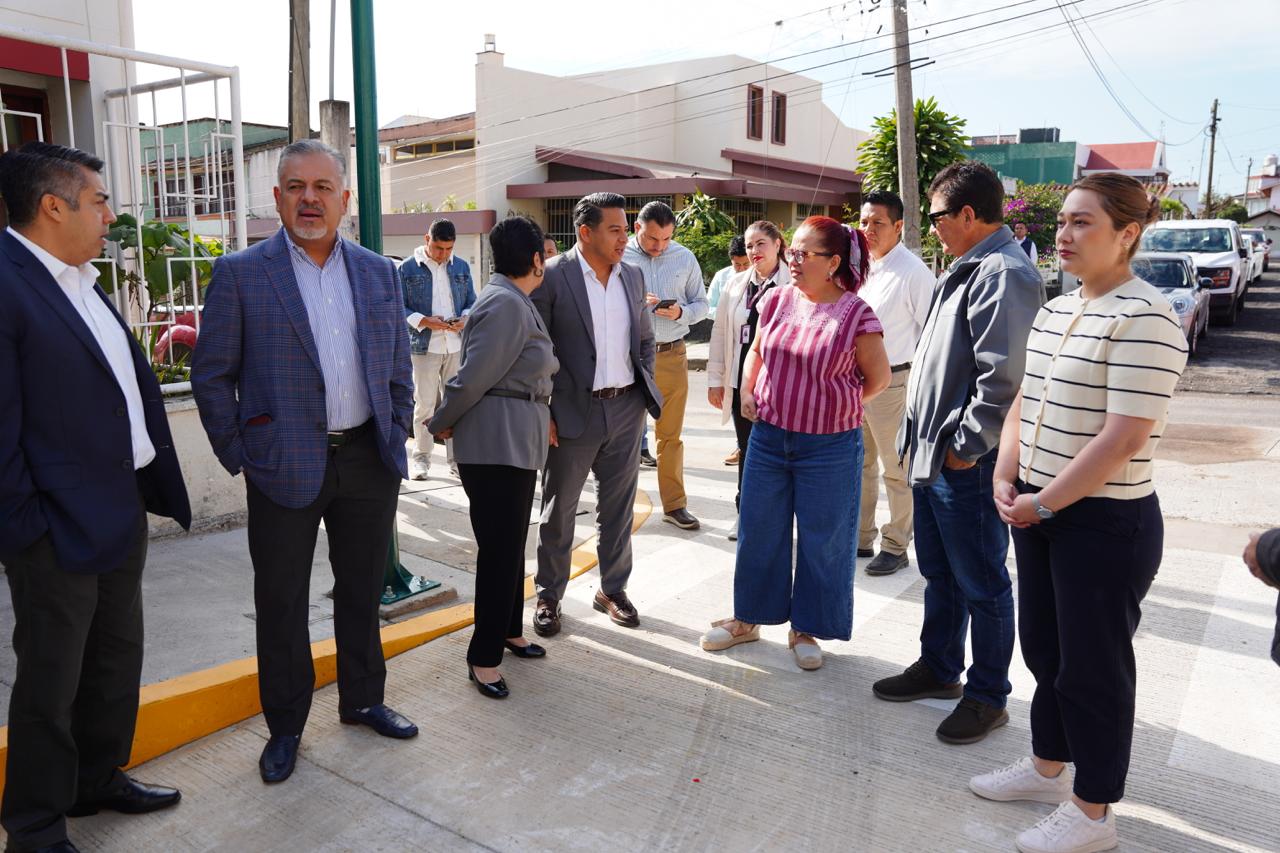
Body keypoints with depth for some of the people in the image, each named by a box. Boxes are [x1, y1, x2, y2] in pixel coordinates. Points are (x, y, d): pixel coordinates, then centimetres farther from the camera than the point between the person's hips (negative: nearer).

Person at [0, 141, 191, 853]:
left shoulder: (83, 285, 11)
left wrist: (154, 490, 14)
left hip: (122, 513, 9)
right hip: (58, 529, -9)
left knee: (118, 660, 22)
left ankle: (99, 779, 42)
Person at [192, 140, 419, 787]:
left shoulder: (379, 273, 6)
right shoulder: (240, 274, -4)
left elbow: (398, 369, 12)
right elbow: (211, 375, -2)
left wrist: (396, 438, 7)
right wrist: (238, 455, -5)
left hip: (369, 462, 3)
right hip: (285, 466, -3)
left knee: (363, 591, 16)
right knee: (281, 603, 9)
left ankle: (362, 700, 35)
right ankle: (285, 726, 27)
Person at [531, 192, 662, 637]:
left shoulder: (633, 276, 7)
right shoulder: (552, 276, -10)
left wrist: (645, 388, 8)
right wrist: (543, 412, -11)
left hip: (626, 409, 5)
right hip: (573, 412, -5)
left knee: (618, 507, 14)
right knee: (559, 510, 9)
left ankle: (613, 590, 30)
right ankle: (549, 596, 25)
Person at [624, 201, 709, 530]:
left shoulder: (685, 258, 5)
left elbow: (701, 304, 9)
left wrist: (681, 313, -11)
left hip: (672, 355, 3)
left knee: (671, 435, 11)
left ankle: (674, 504, 21)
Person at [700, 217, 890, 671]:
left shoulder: (856, 315, -13)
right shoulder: (776, 300, 1)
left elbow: (878, 378, -2)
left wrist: (834, 408, 1)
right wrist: (747, 391, 4)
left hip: (829, 447, -4)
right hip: (768, 437, 5)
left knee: (821, 541, 9)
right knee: (758, 531, 14)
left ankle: (805, 630, 28)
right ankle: (748, 619, 33)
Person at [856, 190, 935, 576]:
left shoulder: (913, 272, -13)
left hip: (893, 381, -8)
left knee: (897, 469, 4)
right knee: (860, 463, 17)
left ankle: (896, 546, 17)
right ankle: (861, 537, 32)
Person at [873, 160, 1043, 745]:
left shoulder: (1004, 274, -18)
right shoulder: (968, 269, 15)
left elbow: (1004, 379, -25)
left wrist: (966, 447, -18)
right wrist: (925, 442, 15)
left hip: (968, 465, -10)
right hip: (933, 456, 10)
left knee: (981, 585, 5)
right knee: (939, 573, 21)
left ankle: (988, 696, 21)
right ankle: (938, 669, 37)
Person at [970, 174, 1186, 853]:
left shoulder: (1144, 318, -17)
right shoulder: (1056, 311, 9)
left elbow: (1122, 440, -22)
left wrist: (1043, 504, -16)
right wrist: (1006, 480, 1)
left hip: (1104, 524, -8)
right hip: (1037, 512, 8)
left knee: (1093, 667, 6)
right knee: (1044, 648, 20)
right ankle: (1047, 769, 40)